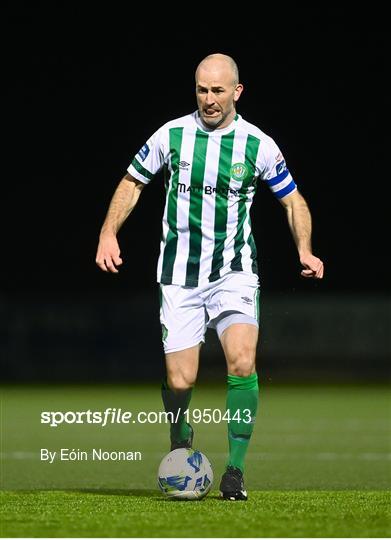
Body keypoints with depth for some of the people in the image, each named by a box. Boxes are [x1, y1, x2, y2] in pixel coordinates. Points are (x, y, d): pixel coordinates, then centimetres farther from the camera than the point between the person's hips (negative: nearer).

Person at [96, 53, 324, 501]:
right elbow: (132, 182, 12)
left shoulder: (258, 145, -2)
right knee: (179, 382, -4)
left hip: (234, 272, 0)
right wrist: (108, 233, -1)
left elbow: (292, 199, 10)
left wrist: (305, 250, -6)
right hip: (179, 275, 1)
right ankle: (180, 443, 29)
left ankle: (235, 468, -12)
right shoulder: (171, 135, -1)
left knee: (242, 363, -22)